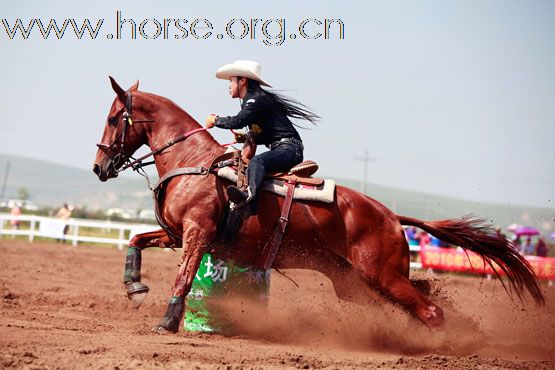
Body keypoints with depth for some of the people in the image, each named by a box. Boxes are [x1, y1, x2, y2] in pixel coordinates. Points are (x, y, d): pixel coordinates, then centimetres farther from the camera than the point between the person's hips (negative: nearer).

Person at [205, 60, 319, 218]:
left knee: (257, 161, -35)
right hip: (280, 151, 12)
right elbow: (256, 131, 25)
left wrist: (216, 121, -4)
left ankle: (251, 196, -59)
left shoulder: (257, 99, -9)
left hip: (289, 148, -12)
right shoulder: (250, 101, 24)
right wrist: (250, 143, 2)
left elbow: (238, 121, -22)